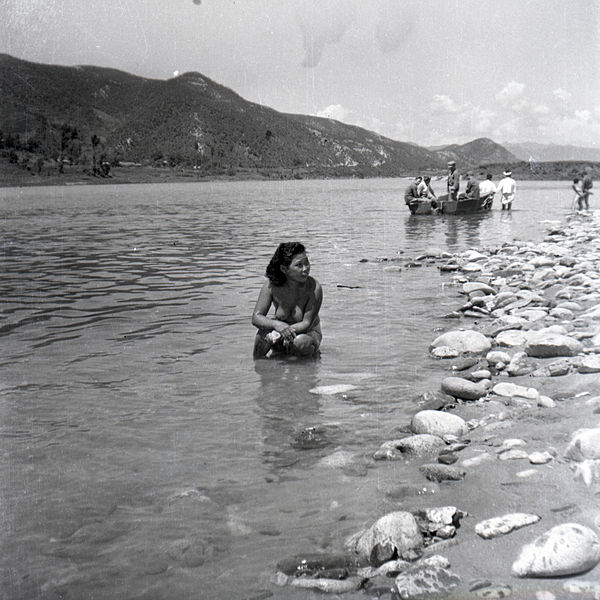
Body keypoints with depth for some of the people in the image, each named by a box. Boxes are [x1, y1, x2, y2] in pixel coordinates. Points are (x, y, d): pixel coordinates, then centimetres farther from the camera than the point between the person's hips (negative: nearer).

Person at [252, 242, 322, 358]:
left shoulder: (314, 287, -22)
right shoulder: (271, 285, -16)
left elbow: (307, 323, -22)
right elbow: (256, 318, -19)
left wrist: (286, 330, -41)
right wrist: (277, 325, -40)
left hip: (308, 334, -1)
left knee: (301, 343, -35)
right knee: (266, 327, -31)